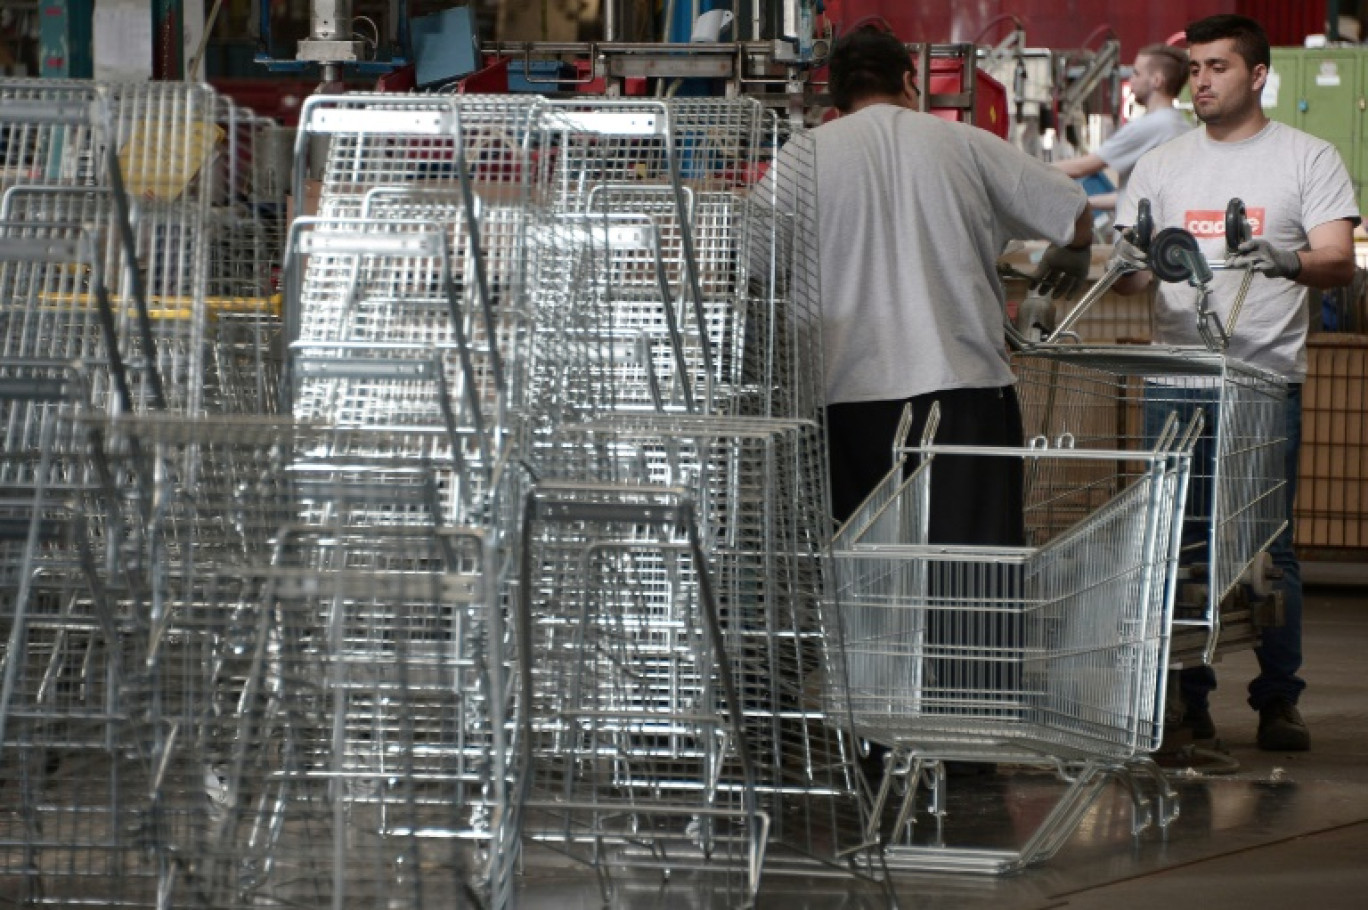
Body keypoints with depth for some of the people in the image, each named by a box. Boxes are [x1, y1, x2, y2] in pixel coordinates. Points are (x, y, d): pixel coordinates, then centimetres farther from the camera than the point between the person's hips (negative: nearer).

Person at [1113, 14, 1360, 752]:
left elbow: (1339, 261, -7)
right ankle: (1185, 698, 11)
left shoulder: (1307, 160, 4)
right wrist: (1134, 265, -15)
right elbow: (1128, 275, 10)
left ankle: (1279, 700, 8)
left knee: (1268, 546, -1)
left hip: (1267, 379, -3)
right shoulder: (1161, 167, 13)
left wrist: (1287, 261, -28)